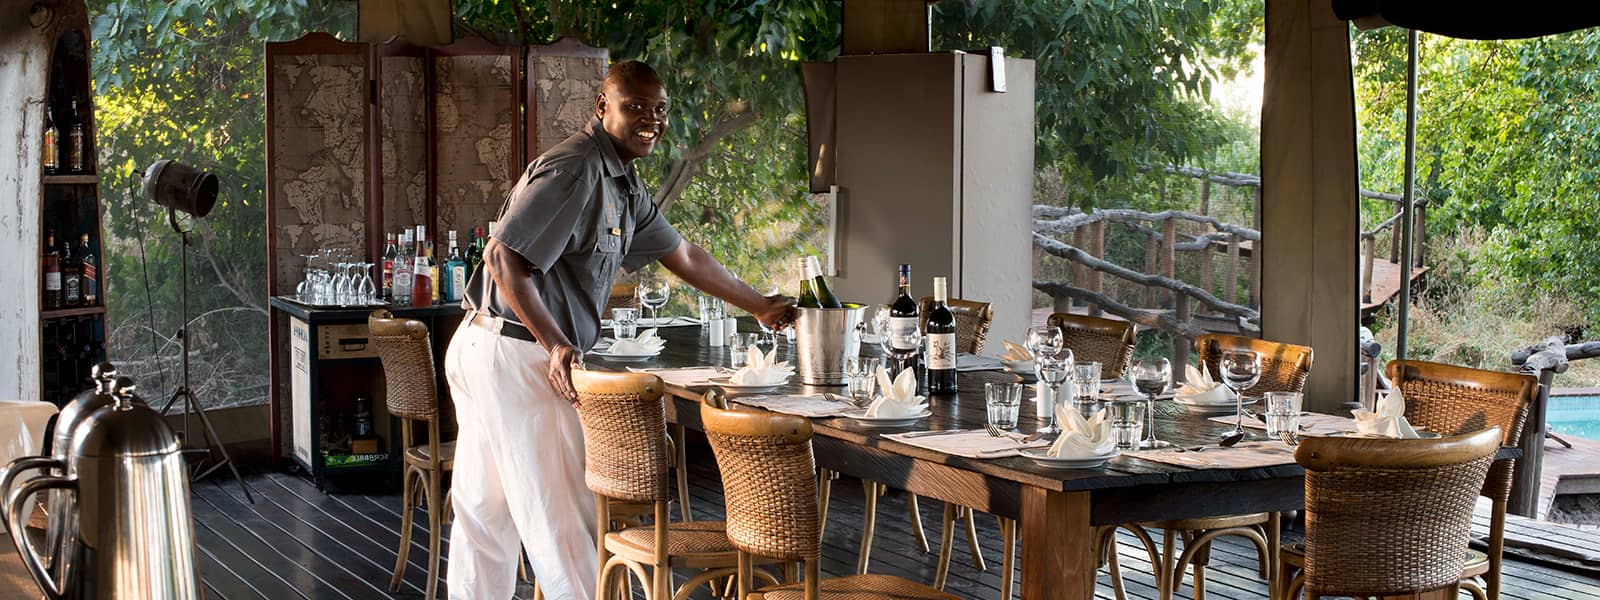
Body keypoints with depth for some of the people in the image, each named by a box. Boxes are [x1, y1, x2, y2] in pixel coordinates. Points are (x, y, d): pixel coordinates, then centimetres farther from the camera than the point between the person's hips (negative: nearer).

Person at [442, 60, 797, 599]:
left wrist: (761, 307, 33)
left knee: (484, 515, 14)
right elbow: (504, 257, -23)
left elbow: (683, 256, 27)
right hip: (519, 354, -10)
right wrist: (556, 345, -25)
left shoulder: (623, 183, 17)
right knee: (560, 519, -6)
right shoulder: (576, 170, -16)